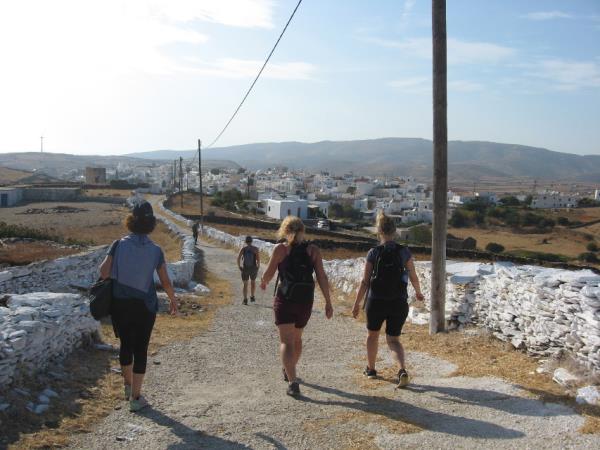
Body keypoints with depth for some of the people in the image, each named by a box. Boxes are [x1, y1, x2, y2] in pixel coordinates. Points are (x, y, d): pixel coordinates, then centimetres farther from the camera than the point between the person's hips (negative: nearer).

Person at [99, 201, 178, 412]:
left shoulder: (119, 244, -8)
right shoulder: (155, 250, -6)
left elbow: (104, 272, -11)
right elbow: (165, 282, -4)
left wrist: (108, 259, 9)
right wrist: (173, 300, 12)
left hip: (120, 305, 1)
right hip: (145, 306, -1)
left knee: (126, 344, 21)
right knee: (140, 349, 8)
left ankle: (128, 386, 38)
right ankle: (135, 398, 11)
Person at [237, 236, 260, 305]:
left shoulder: (243, 248, -7)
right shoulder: (255, 249, -9)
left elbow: (238, 258, -10)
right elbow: (258, 259, -13)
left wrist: (239, 267, 3)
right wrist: (258, 267, 1)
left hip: (245, 269, 0)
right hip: (253, 268, 0)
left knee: (245, 284, 12)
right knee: (253, 282, 24)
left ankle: (245, 300, 7)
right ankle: (252, 297, 29)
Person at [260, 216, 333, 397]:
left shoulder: (281, 248, -4)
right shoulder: (313, 250, 1)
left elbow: (268, 273, 0)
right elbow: (322, 277, -3)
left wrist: (263, 282, 23)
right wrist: (328, 302, 0)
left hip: (285, 299, -3)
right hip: (306, 300, 3)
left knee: (286, 341, -3)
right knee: (297, 337, 23)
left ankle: (292, 382, -17)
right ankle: (289, 372, 42)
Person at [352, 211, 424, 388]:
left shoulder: (373, 253, -9)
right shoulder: (404, 252, -5)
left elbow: (365, 282, -8)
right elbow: (413, 277, 1)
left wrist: (357, 304, 1)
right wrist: (418, 293, 21)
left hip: (376, 302, -1)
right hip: (399, 302, 1)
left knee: (372, 334, 23)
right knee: (393, 339, 12)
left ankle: (371, 369, 37)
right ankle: (402, 370, -12)